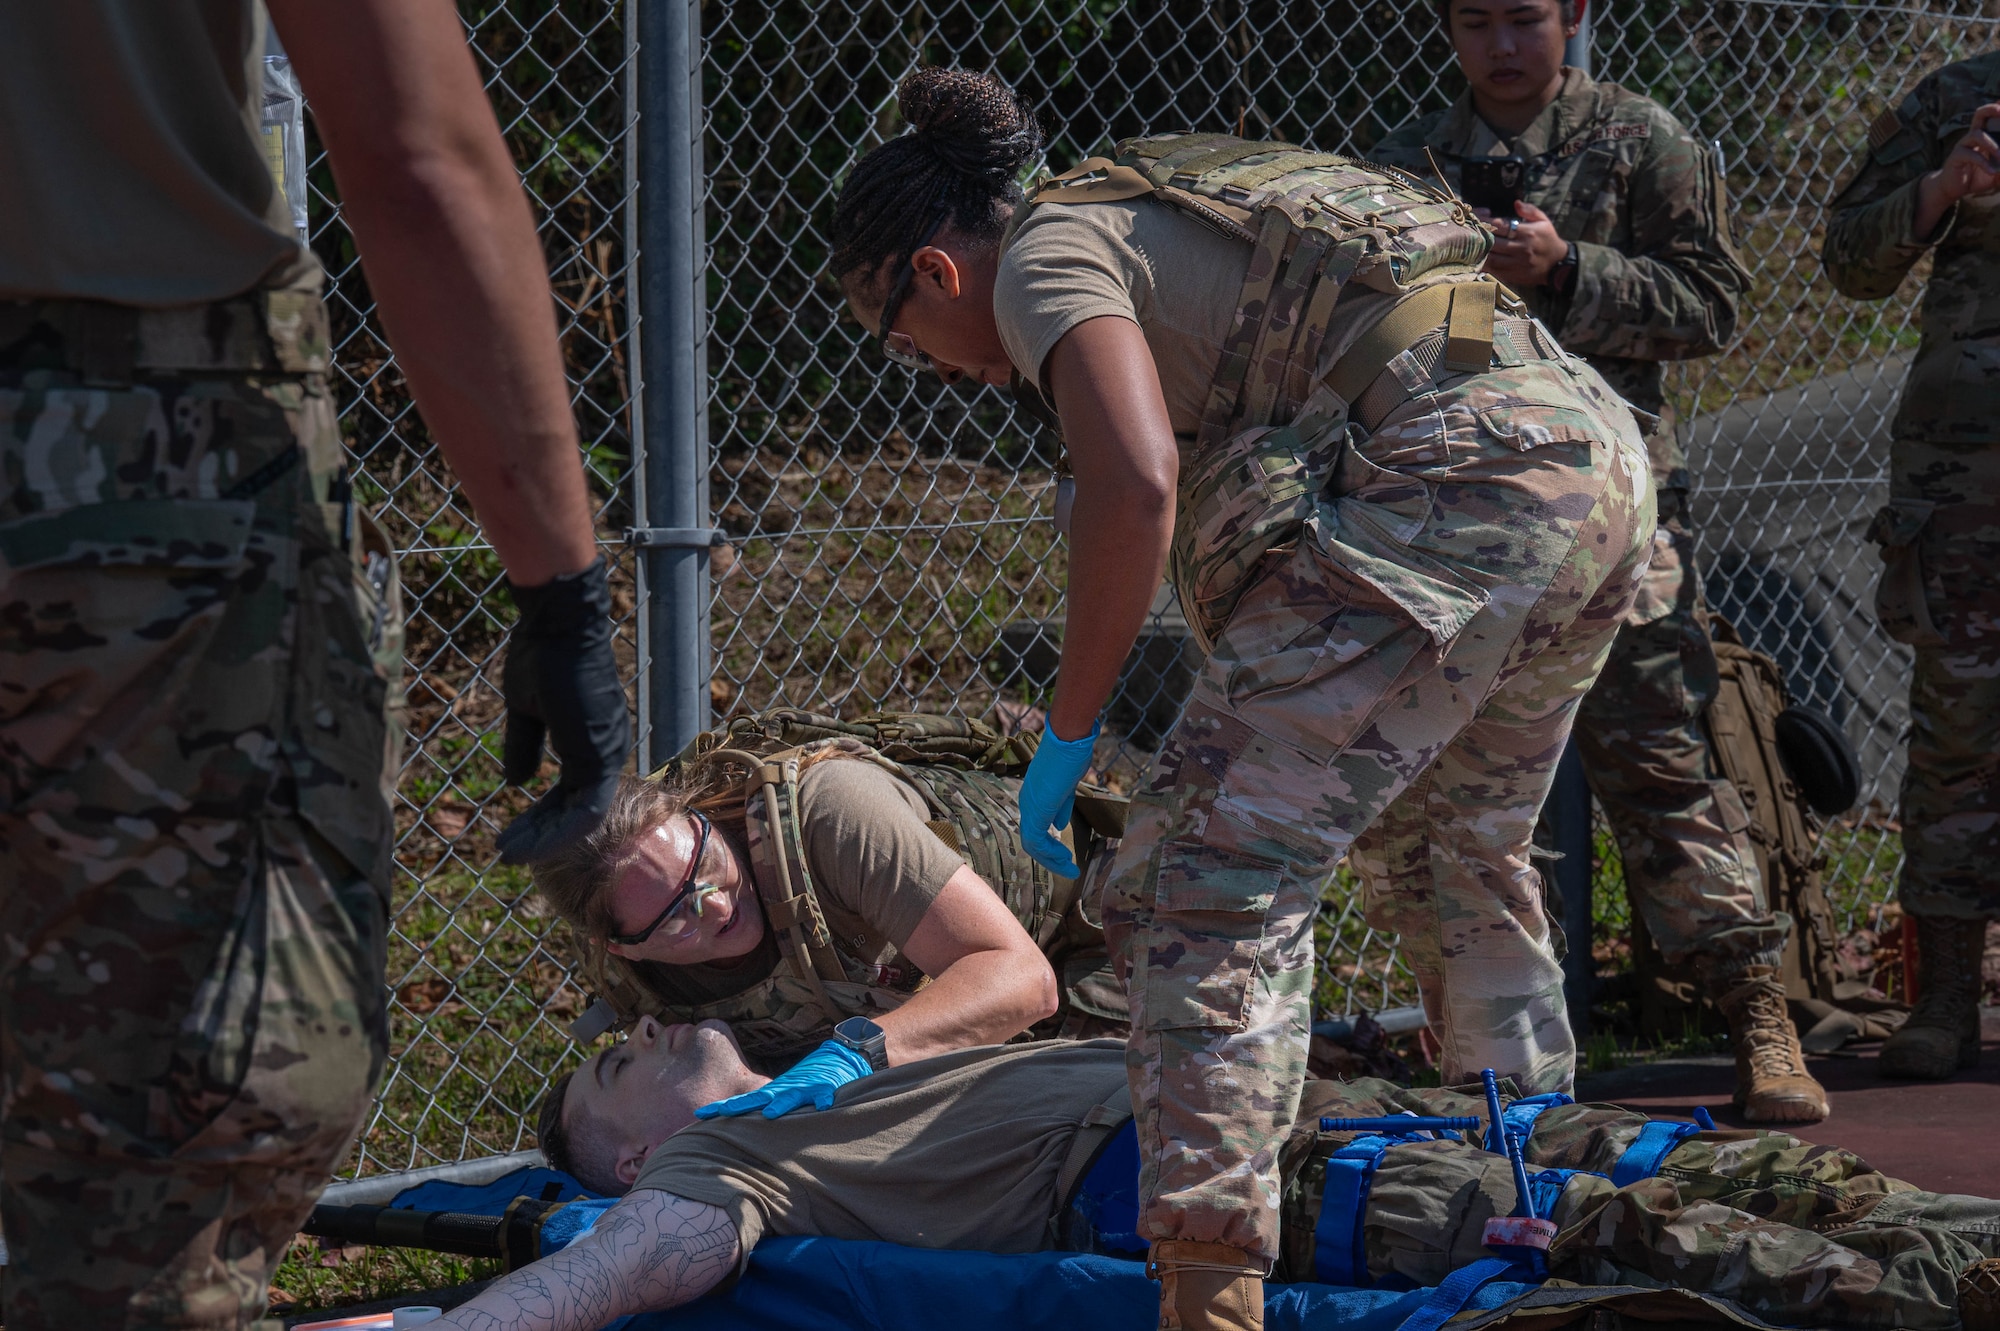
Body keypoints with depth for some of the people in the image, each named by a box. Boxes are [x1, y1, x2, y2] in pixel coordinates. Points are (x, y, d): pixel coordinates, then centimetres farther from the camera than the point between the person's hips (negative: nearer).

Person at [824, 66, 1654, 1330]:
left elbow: (1136, 485, -17)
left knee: (1209, 876, -11)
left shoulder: (1047, 257, 0)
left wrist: (1071, 726, -7)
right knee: (1456, 858, 29)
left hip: (1456, 485, -10)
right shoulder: (1150, 214, 29)